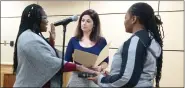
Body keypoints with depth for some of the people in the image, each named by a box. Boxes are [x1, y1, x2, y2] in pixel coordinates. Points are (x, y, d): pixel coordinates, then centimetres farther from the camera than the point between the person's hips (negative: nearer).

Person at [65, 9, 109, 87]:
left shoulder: (101, 41, 0)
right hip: (77, 79, 1)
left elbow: (105, 62, 6)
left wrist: (100, 67, -15)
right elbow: (66, 62, 2)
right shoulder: (73, 40, 2)